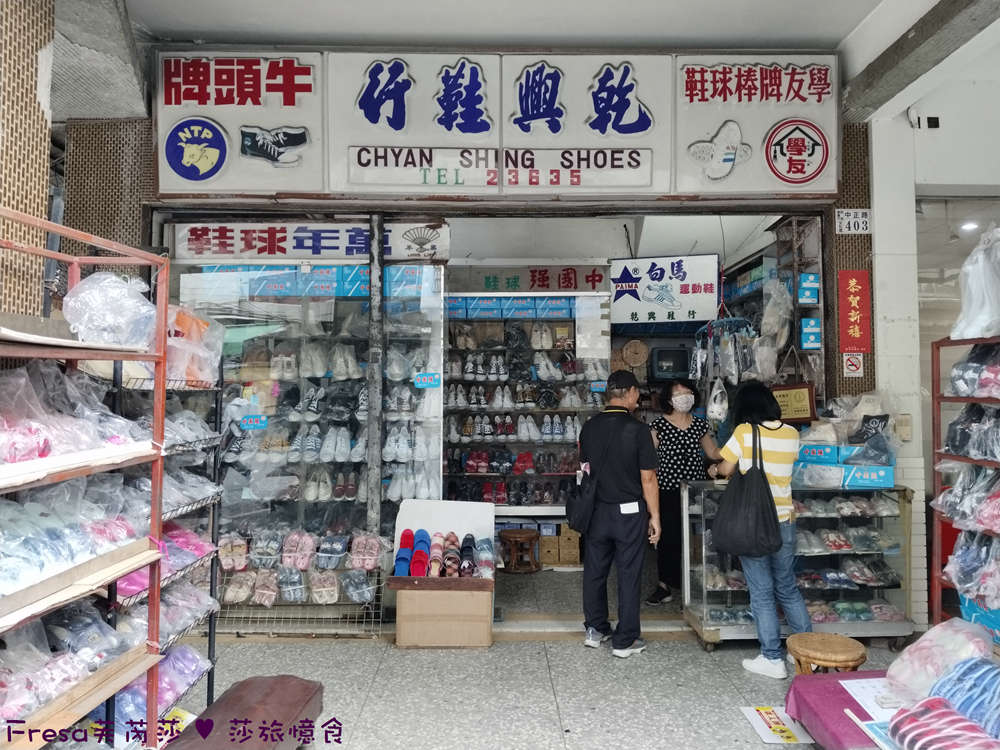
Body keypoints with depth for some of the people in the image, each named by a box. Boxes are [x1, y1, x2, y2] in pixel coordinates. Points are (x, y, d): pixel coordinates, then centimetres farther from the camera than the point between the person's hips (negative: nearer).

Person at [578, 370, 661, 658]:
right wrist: (654, 516, -3)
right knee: (629, 575, 6)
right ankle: (625, 640, 14)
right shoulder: (638, 429, -13)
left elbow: (585, 469, 8)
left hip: (596, 512, 4)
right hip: (630, 512, -4)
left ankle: (595, 629, 28)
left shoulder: (589, 427, 0)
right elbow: (648, 478, -11)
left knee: (595, 571, 15)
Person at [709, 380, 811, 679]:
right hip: (784, 520, 5)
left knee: (761, 592, 5)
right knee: (787, 587, 19)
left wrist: (715, 469, 22)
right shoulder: (791, 434, 1)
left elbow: (726, 468, -1)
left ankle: (772, 659, 12)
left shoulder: (744, 432, -11)